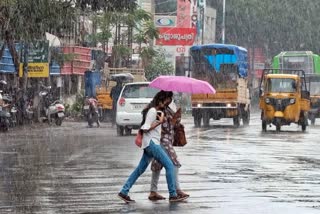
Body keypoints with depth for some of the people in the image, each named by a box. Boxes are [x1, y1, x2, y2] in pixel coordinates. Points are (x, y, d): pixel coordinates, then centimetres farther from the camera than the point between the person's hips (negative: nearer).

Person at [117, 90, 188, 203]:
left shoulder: (155, 110, 17)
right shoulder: (152, 111, -14)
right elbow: (145, 129, -18)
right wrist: (160, 122, -19)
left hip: (151, 144, 10)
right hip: (151, 143, -10)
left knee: (140, 169, 10)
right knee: (169, 165, -10)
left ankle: (124, 192, 10)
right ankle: (173, 195, -9)